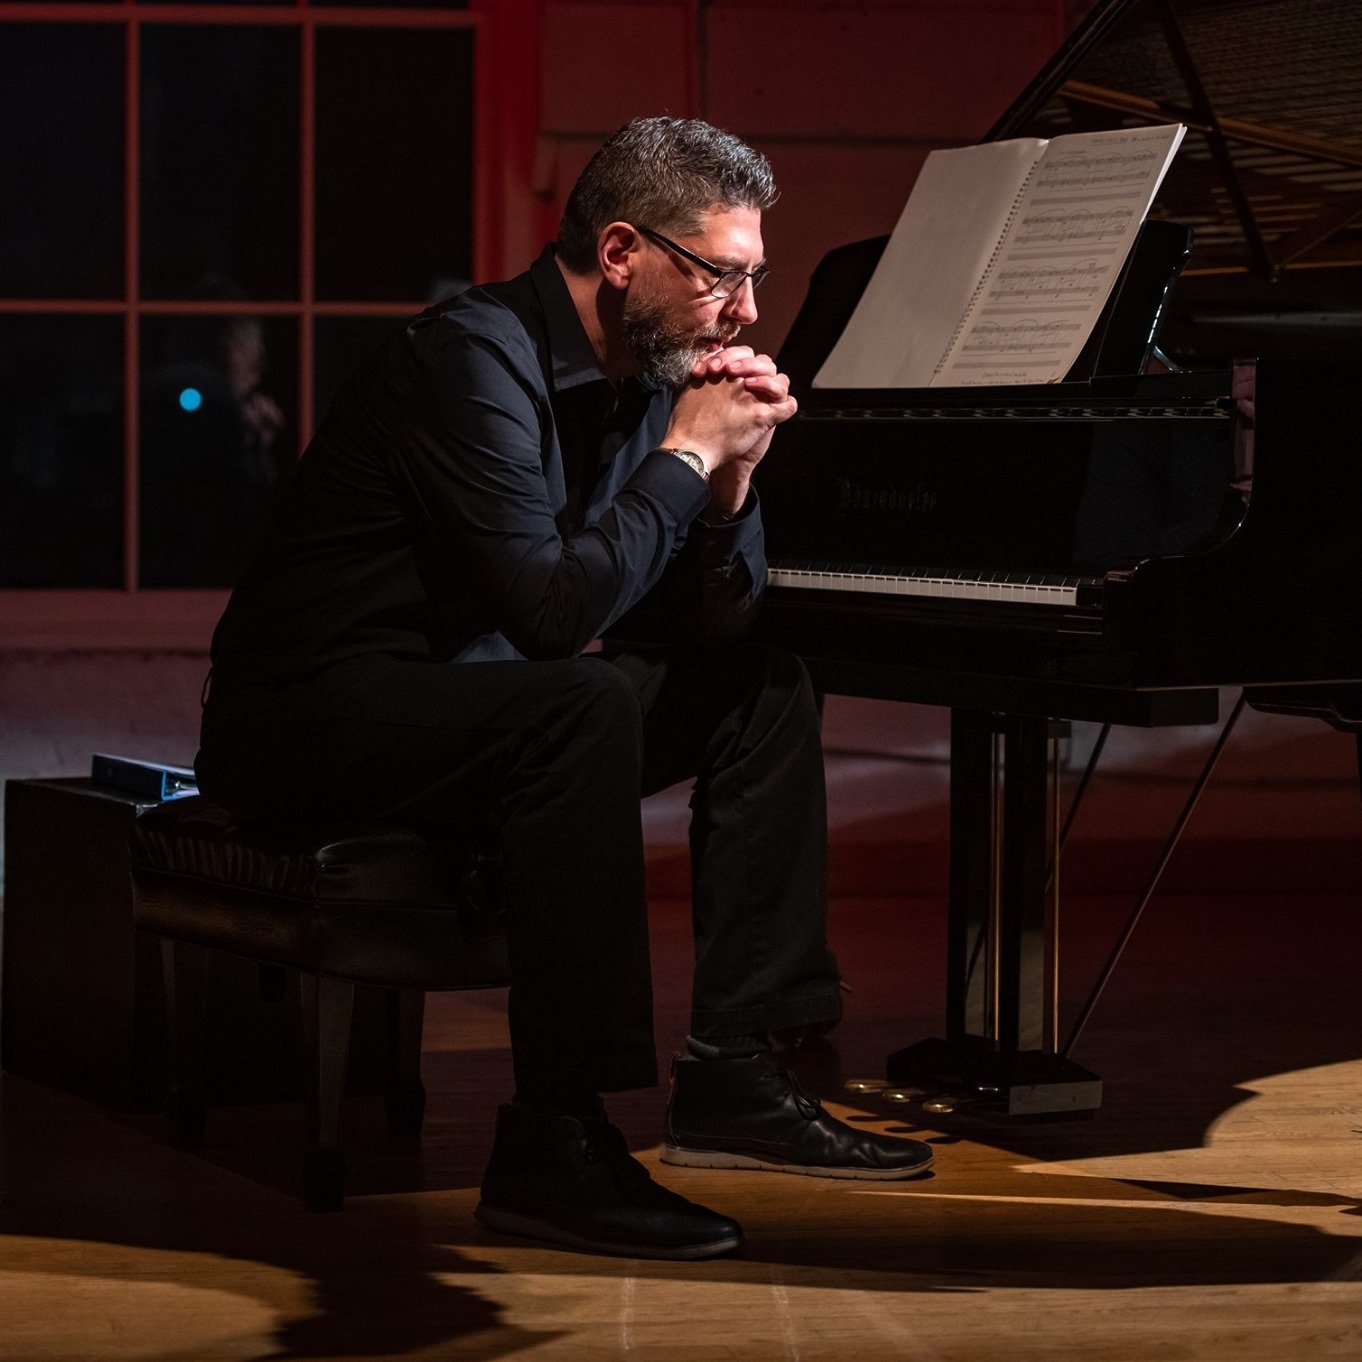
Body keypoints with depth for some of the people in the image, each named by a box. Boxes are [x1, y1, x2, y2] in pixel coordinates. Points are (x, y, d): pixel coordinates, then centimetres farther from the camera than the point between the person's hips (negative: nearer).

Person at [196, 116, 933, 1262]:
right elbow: (549, 608, -30)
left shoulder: (643, 375, 7)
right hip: (312, 721, -10)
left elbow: (707, 629, 8)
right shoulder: (477, 360, -21)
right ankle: (551, 1145, -32)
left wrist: (730, 477, -9)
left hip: (468, 701, 10)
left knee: (767, 689, 4)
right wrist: (687, 455, -19)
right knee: (582, 708, -34)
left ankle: (735, 1075, 0)